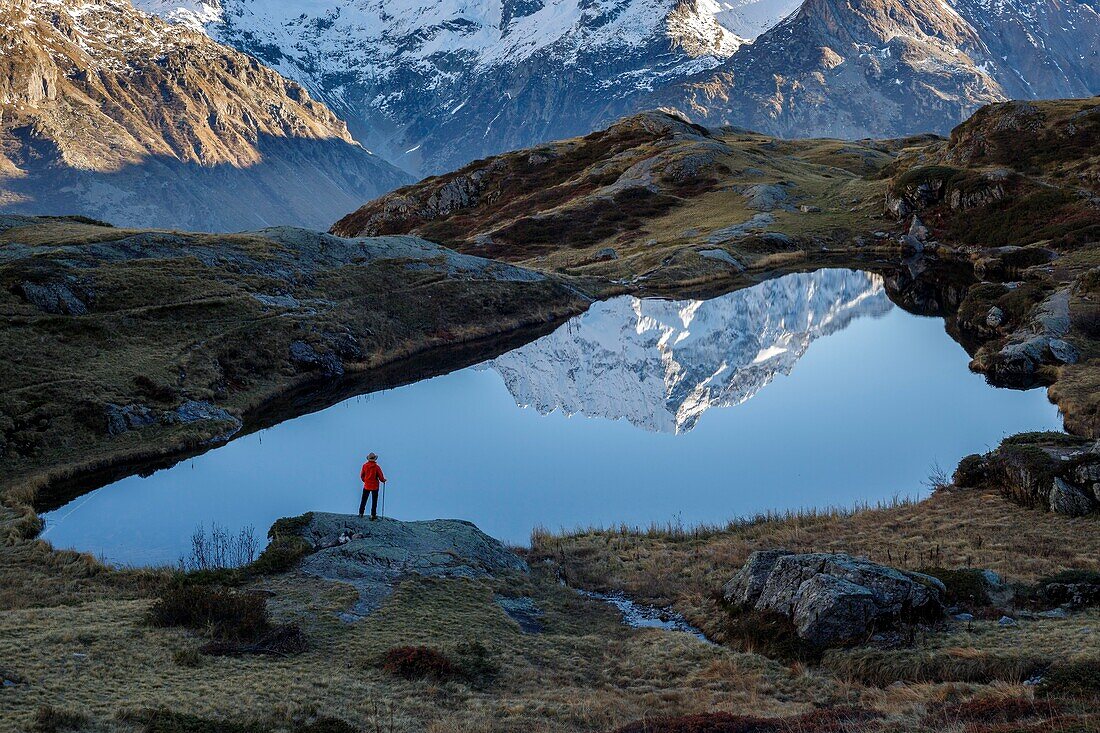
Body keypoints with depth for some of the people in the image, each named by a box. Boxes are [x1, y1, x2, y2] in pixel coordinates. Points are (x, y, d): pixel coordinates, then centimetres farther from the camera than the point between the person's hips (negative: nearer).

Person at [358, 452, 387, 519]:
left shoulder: (365, 466, -7)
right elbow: (380, 477, -11)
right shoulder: (376, 467, -16)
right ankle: (373, 515, 6)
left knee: (364, 500, 16)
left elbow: (361, 475, 3)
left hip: (366, 485, 2)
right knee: (374, 501, 7)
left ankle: (361, 513, 19)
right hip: (374, 486, -2)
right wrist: (383, 480, 10)